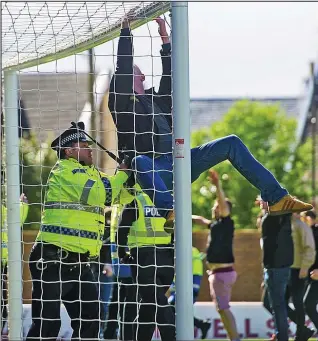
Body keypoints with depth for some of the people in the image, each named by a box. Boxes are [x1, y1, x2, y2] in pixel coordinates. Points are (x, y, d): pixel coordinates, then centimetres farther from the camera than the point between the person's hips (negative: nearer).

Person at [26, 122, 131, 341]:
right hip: (54, 259, -9)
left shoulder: (91, 172, 19)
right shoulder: (65, 170, -9)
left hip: (79, 263, 9)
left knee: (90, 321, 8)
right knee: (48, 323, -10)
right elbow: (99, 194, -18)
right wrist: (122, 174, -4)